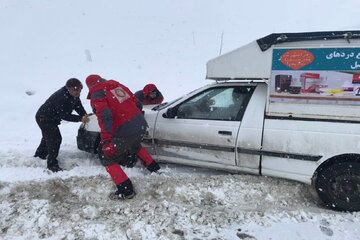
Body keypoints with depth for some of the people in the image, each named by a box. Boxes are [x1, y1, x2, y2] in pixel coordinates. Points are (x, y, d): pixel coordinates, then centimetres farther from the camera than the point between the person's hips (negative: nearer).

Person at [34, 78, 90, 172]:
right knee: (55, 139, -15)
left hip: (51, 118, 10)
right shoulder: (61, 98, -37)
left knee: (48, 137, 27)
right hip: (44, 118, -10)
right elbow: (65, 116, -35)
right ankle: (52, 165, -4)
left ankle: (39, 156, 51)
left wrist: (85, 116, -21)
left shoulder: (74, 95, -9)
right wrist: (80, 119, -39)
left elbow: (78, 106, -4)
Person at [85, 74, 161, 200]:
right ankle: (154, 168, 48)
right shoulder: (116, 84, 16)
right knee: (135, 146, 37)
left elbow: (105, 116, -20)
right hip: (141, 125, 7)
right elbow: (137, 103, 17)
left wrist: (106, 139, -19)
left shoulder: (96, 93, -3)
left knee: (107, 158, 11)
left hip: (124, 132, -7)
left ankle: (126, 190, 9)